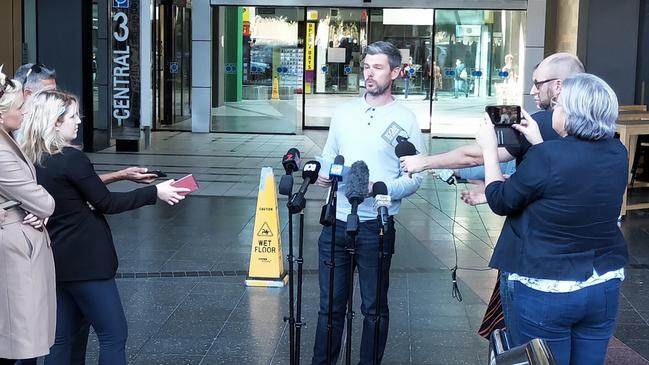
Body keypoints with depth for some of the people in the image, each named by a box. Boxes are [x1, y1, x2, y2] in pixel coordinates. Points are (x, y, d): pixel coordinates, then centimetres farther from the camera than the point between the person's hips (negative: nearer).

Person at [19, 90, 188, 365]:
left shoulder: (31, 161, 5)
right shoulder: (71, 159, -18)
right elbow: (105, 203, -13)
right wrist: (154, 192, -7)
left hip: (56, 260, 8)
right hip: (85, 262, -8)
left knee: (62, 339, 14)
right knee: (113, 335, 1)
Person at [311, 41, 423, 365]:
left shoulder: (405, 120, -3)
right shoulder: (344, 113, 9)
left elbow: (413, 178, -6)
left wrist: (379, 188, -22)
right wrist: (323, 175, -5)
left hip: (375, 228, -3)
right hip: (336, 223, 4)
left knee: (374, 307, 9)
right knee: (330, 305, 11)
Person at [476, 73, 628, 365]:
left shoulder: (546, 156, -20)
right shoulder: (618, 154, -2)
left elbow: (500, 201, -6)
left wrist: (489, 149, 5)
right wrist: (538, 143, 20)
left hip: (546, 291, -5)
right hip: (604, 287, 5)